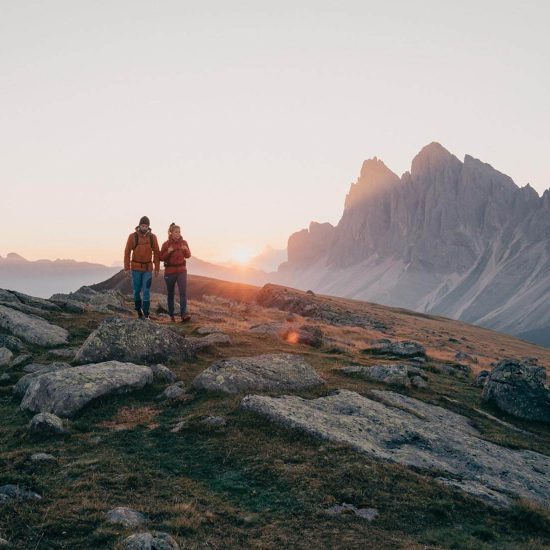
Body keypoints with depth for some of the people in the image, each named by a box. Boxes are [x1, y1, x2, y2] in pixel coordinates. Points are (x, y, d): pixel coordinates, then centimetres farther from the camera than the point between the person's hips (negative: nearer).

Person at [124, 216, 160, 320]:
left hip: (148, 269, 1)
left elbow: (156, 253, 3)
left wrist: (157, 268, 0)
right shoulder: (133, 236, -6)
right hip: (136, 268, 0)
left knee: (146, 291, -5)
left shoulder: (152, 237, 0)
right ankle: (139, 312, 22)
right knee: (137, 291, 6)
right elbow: (127, 252, -4)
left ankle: (146, 314, -3)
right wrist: (127, 268, -6)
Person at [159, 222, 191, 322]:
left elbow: (188, 256, 10)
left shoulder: (183, 242, 2)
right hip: (169, 271, -1)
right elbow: (161, 258, -1)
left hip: (181, 271, 1)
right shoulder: (166, 244, -4)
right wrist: (168, 252, -19)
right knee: (171, 294, 8)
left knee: (183, 292, -14)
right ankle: (171, 315, 20)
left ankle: (184, 315, -21)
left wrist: (186, 250, -12)